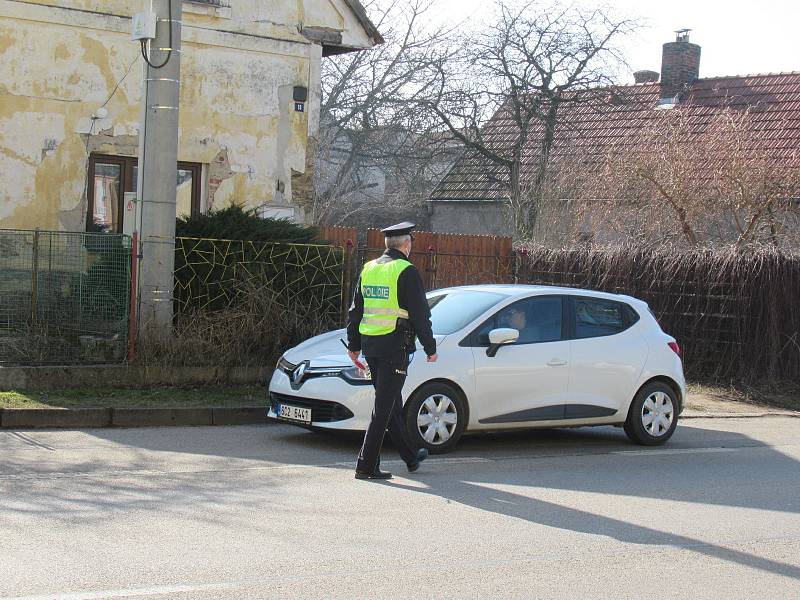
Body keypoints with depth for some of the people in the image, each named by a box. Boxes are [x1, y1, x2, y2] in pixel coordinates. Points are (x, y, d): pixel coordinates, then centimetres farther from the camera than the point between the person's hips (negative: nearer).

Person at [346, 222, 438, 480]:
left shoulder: (369, 269, 11)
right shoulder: (406, 272, -11)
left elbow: (355, 311, 16)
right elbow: (420, 314, -10)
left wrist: (354, 345, 23)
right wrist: (430, 348, -2)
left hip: (369, 344, 8)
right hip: (395, 345, -8)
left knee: (392, 402, 18)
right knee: (384, 406, -4)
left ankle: (410, 456, 31)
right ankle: (366, 466, -6)